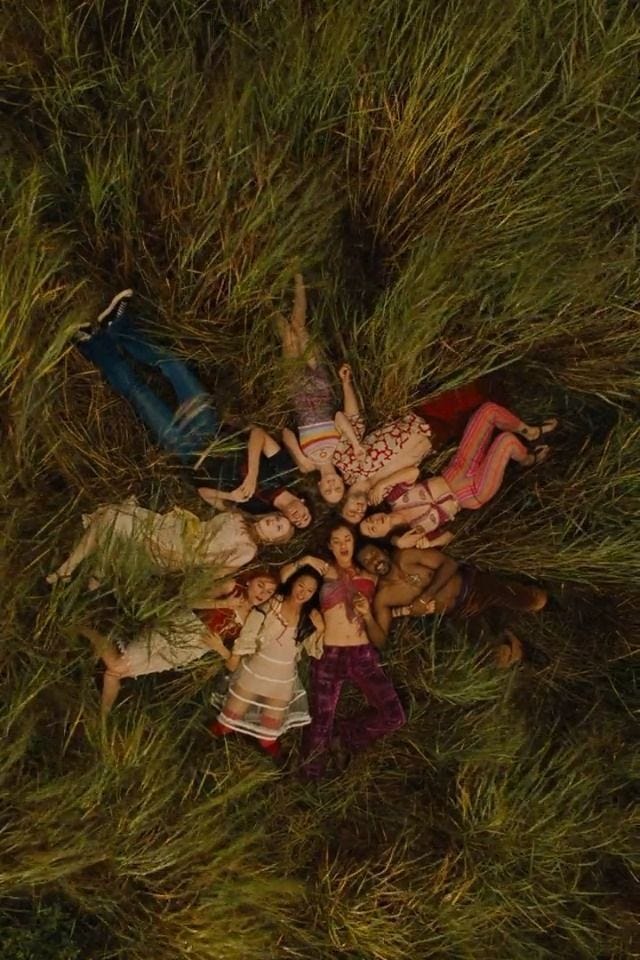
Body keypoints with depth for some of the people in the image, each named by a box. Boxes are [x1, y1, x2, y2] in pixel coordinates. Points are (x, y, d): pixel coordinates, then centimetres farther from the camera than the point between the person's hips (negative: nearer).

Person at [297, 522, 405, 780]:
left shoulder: (368, 579, 11)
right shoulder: (325, 570, 6)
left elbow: (379, 638, 11)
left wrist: (368, 615, -6)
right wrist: (303, 561, -9)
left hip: (363, 654, 2)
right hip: (329, 655, -2)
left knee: (394, 716, -11)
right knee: (320, 724, 2)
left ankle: (344, 737, 15)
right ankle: (311, 781, 25)